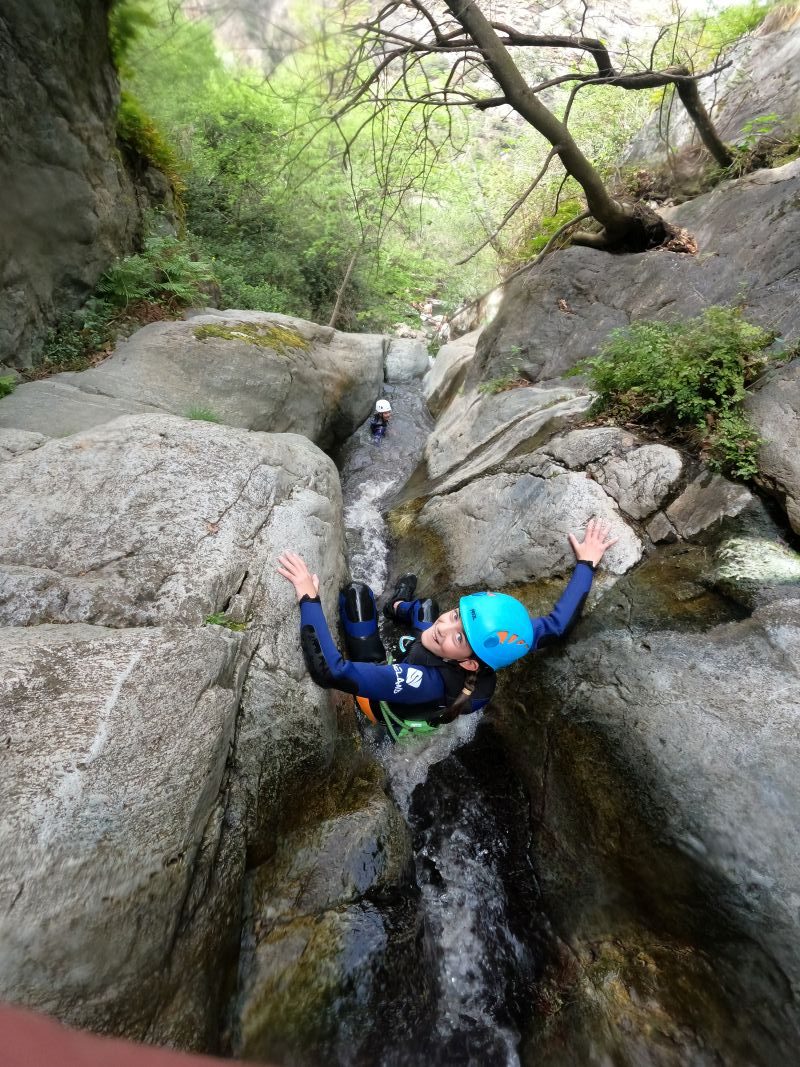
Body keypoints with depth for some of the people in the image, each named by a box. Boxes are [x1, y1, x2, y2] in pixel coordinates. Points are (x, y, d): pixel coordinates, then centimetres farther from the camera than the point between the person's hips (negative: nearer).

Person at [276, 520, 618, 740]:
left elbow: (330, 671, -56)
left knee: (357, 591, -6)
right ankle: (397, 607, 55)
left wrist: (308, 599, -48)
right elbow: (556, 624, -22)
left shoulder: (423, 682, -49)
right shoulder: (488, 672, -33)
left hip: (382, 704, -4)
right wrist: (586, 563, -15)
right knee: (425, 605, 19)